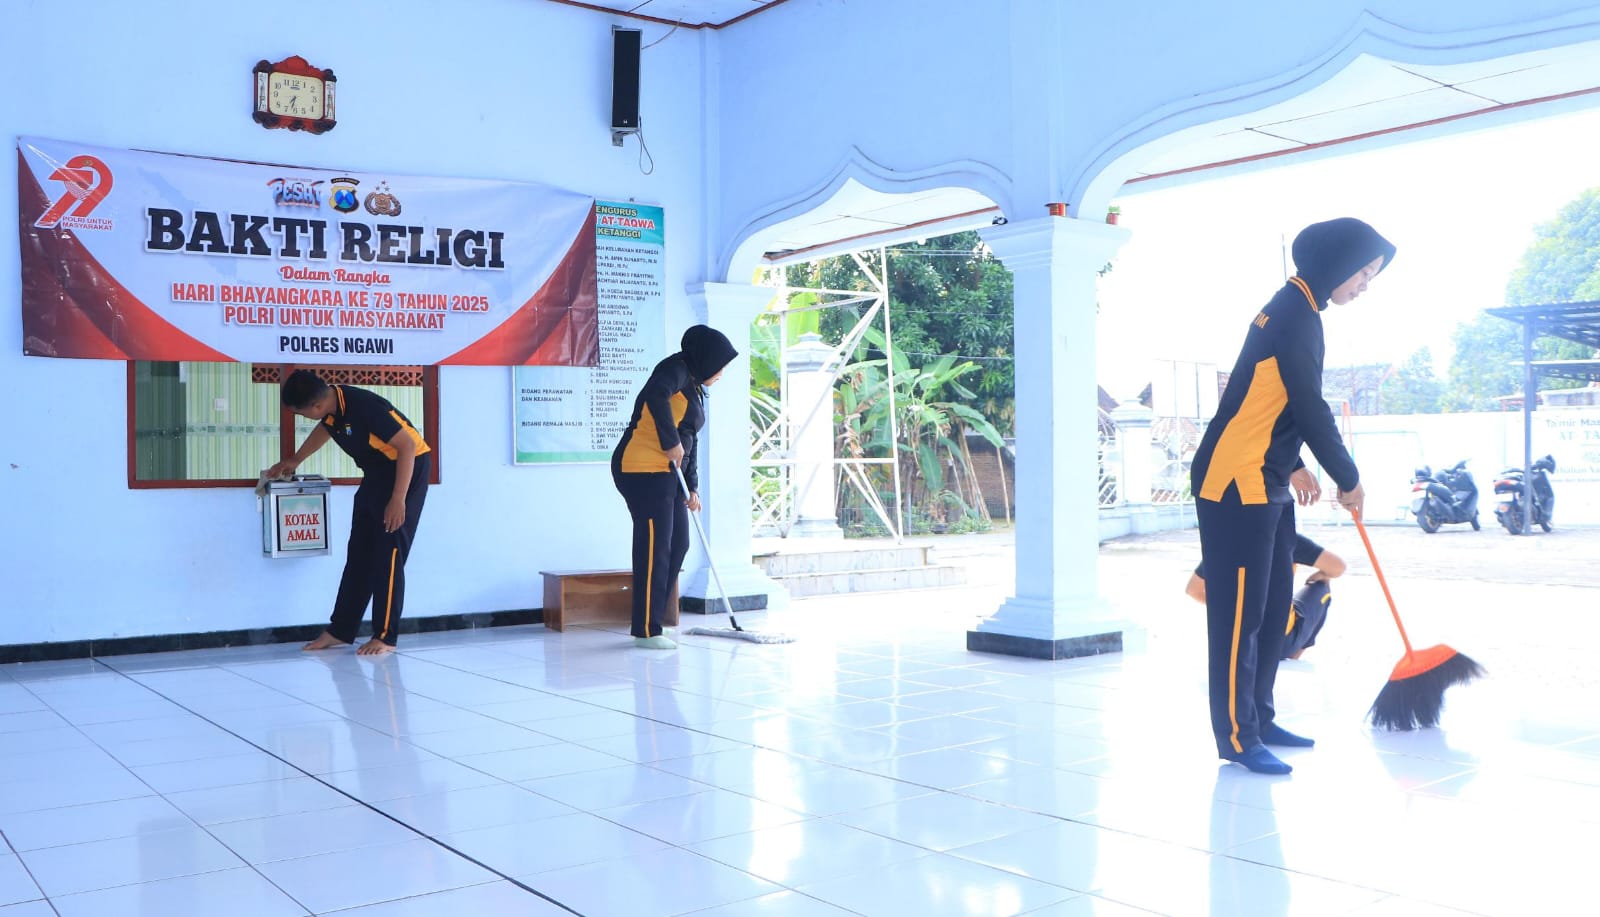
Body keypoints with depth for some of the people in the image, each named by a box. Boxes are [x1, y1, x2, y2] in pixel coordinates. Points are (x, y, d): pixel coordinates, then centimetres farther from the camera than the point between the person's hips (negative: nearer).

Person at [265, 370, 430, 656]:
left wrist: (398, 500, -27)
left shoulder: (365, 406, -29)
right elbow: (324, 430, 23)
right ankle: (340, 631, 14)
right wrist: (294, 462, 32)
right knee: (359, 554, 9)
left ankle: (385, 637, -3)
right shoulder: (332, 408, -3)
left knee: (388, 554, -10)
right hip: (376, 473, 9)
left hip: (407, 469, -9)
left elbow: (407, 446, -27)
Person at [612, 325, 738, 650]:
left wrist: (693, 488, 18)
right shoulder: (676, 369, -7)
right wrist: (671, 442, -23)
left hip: (668, 474, 10)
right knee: (654, 548, -8)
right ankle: (646, 631, -1)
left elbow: (690, 442, 24)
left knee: (677, 545, 10)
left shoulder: (695, 390, 23)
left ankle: (651, 623, 17)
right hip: (643, 469, -10)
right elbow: (656, 394, -30)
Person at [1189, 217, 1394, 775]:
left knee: (1272, 608, 14)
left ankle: (1258, 721, 22)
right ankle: (1237, 737, -1)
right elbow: (1310, 409, -15)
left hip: (1265, 486, 10)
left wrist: (1293, 465, 15)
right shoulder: (1295, 314, -15)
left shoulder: (1294, 310, 17)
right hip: (1235, 485, -10)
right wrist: (1348, 479, -4)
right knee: (1240, 613, -6)